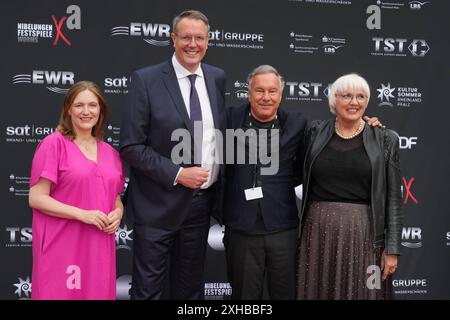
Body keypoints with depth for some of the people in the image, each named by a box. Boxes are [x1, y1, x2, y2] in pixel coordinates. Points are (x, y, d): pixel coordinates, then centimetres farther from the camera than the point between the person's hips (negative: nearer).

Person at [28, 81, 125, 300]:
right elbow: (36, 198, -9)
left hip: (99, 248, 5)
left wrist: (118, 213, -1)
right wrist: (83, 214, -17)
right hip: (63, 249, -5)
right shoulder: (54, 144, -5)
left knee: (99, 292, 9)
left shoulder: (110, 152, 13)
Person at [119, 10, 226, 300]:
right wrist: (177, 174, -18)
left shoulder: (217, 78, 7)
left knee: (191, 286, 17)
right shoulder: (146, 80, -9)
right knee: (149, 288, 4)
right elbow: (131, 146, -12)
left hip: (202, 201, 5)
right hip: (158, 204, -4)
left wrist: (220, 193, 9)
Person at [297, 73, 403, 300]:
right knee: (318, 292, 10)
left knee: (361, 292, 7)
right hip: (319, 232, 2)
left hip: (364, 234, -1)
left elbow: (393, 199, -1)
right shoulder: (314, 133, 3)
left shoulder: (385, 140, -1)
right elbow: (305, 181, 13)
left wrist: (392, 249, -4)